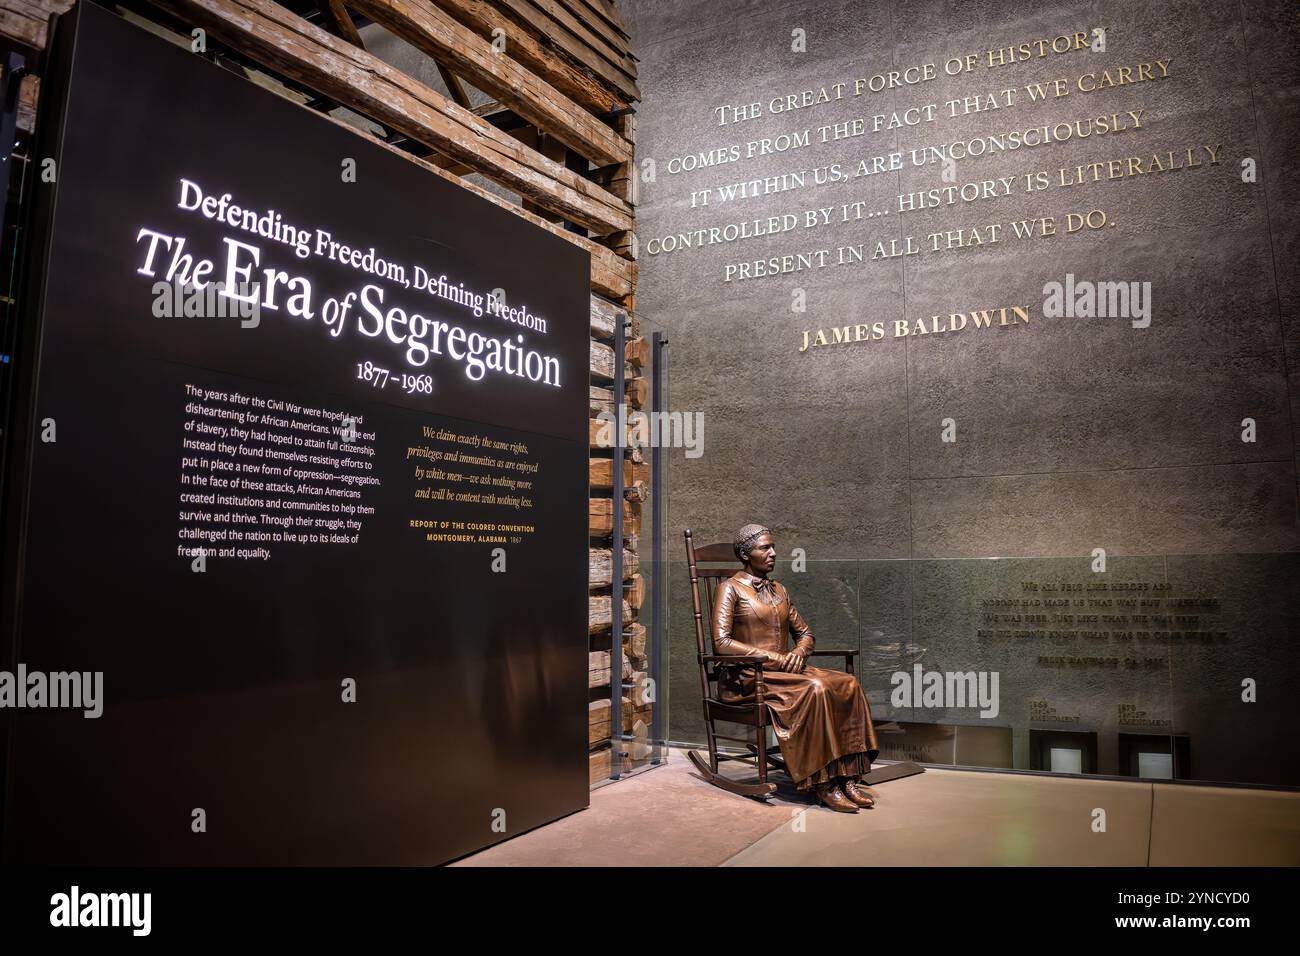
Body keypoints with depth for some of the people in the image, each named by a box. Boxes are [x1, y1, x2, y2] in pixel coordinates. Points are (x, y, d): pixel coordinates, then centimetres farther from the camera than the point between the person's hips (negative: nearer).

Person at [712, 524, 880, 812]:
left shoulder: (778, 590, 19)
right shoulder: (730, 588, -2)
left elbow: (804, 632, 22)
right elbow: (721, 642, -13)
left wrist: (798, 652, -2)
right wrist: (771, 657, -17)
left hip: (784, 669, 7)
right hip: (747, 677, -6)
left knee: (847, 684, -19)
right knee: (814, 689, -32)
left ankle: (847, 777, -22)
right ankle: (822, 784, -25)